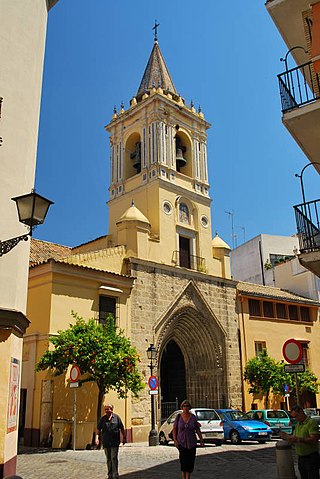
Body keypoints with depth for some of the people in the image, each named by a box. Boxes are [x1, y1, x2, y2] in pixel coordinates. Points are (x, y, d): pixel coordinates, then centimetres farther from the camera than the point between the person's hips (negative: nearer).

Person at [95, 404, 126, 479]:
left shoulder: (116, 417, 1)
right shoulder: (102, 419, 4)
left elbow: (122, 428, 6)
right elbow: (98, 429, 4)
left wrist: (124, 437, 6)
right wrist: (97, 438, -9)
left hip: (115, 442, -2)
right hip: (106, 442, 3)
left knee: (114, 458, -8)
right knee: (108, 459, 12)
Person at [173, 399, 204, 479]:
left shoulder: (193, 417, -2)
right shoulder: (178, 417, -4)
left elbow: (198, 429, 2)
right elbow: (174, 429, 1)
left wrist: (201, 440, -3)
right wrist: (175, 440, -8)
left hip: (192, 443, 1)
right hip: (181, 442, -1)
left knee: (190, 461, 2)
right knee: (183, 460, -6)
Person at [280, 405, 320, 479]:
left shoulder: (311, 422, -13)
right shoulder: (298, 424, 13)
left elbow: (314, 439, -24)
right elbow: (294, 437, 16)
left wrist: (299, 439, -33)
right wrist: (286, 436, -4)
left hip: (311, 458, -8)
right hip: (300, 458, 8)